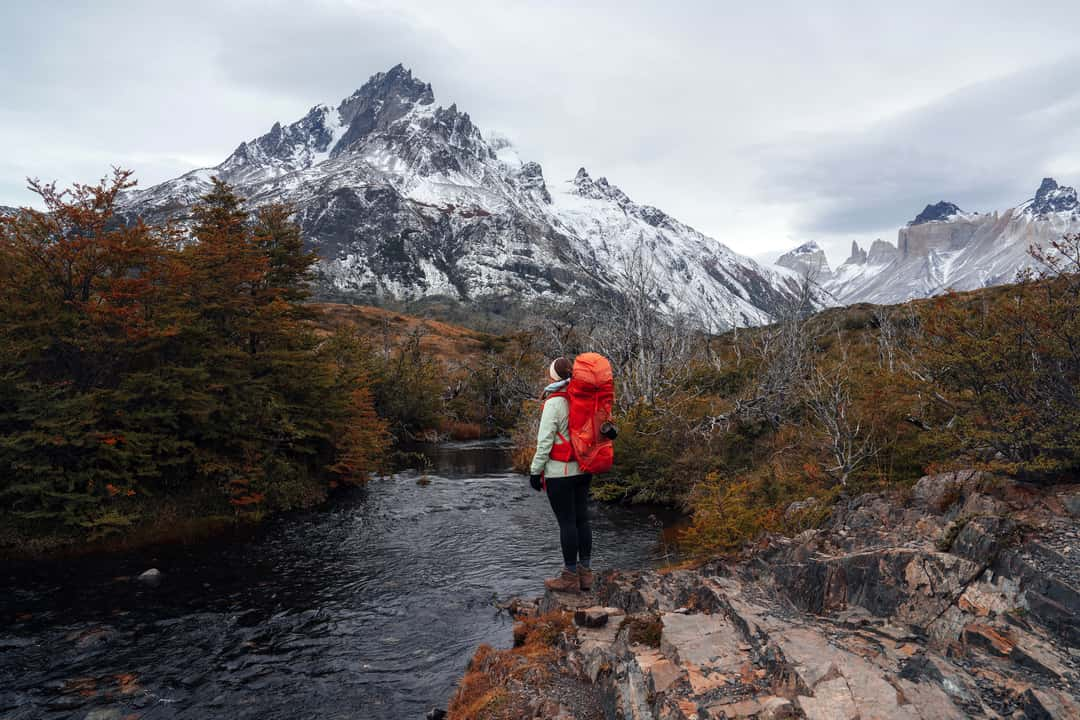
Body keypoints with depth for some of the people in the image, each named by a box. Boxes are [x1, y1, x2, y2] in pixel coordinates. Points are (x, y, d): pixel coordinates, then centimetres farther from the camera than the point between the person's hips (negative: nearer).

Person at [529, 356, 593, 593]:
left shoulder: (555, 403, -14)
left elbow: (545, 440, -14)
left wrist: (535, 471, -7)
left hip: (559, 472, -7)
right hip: (582, 470, 7)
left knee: (566, 522, -1)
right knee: (582, 519, 11)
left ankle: (570, 577, 7)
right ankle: (585, 574, 19)